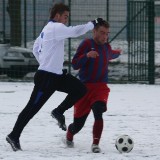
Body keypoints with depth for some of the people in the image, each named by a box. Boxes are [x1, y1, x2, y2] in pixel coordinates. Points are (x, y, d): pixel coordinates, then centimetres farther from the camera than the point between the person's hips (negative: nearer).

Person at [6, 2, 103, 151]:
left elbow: (36, 48, 22)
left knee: (80, 89, 2)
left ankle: (59, 112, 12)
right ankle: (14, 136, 4)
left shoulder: (47, 29, 15)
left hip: (57, 75, 10)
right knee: (33, 107, -4)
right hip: (47, 77, -10)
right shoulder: (55, 28, -14)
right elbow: (75, 31, -24)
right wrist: (93, 24, -14)